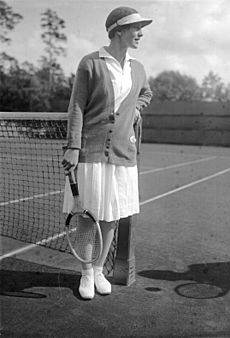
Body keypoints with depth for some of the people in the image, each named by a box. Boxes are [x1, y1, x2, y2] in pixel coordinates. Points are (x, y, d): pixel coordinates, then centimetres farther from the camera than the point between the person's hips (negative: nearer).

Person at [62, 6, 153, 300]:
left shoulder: (137, 68, 11)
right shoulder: (90, 64, -5)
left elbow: (146, 93, 33)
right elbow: (76, 108, -7)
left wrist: (136, 108, 12)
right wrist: (73, 147, -14)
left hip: (122, 155, 5)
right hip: (89, 154, -4)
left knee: (111, 218, 10)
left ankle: (99, 270, 29)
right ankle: (86, 273, 24)